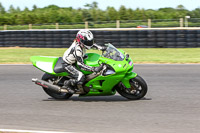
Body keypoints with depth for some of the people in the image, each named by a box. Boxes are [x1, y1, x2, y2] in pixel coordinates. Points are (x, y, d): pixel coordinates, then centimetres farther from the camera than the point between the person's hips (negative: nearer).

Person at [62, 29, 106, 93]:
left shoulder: (80, 42, -12)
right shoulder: (78, 49, -36)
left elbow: (92, 44, 10)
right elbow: (80, 64, -36)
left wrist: (101, 48, -3)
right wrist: (94, 69, -42)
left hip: (74, 61, 10)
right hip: (67, 64, -10)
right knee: (81, 77, -27)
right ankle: (67, 84, 0)